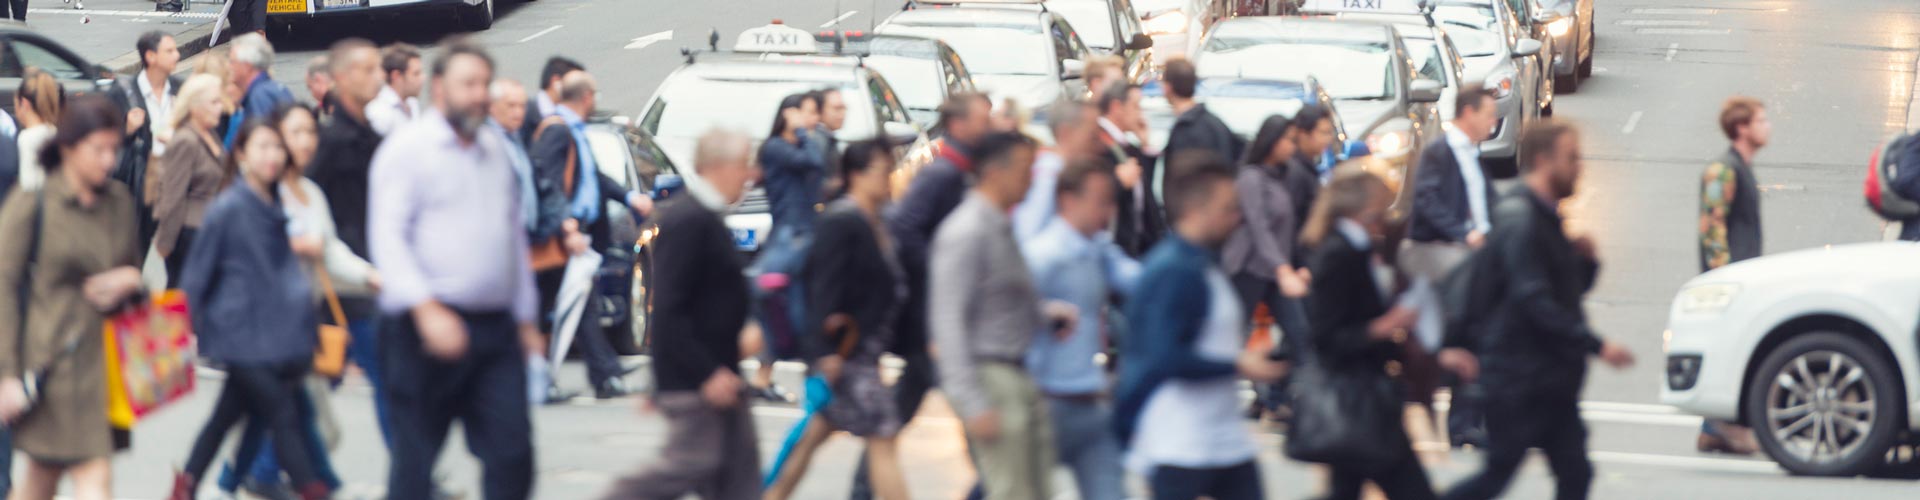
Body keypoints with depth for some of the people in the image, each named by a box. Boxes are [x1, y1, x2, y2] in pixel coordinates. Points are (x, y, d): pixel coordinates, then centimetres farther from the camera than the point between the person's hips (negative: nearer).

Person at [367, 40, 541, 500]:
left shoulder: (494, 151, 17)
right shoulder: (408, 147, -4)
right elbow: (388, 237, -12)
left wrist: (526, 316, 21)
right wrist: (427, 309, -23)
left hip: (495, 328, 6)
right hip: (430, 326, -6)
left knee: (512, 452, -2)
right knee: (415, 457, 2)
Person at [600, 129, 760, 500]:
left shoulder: (703, 217, 13)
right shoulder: (687, 220, -19)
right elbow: (669, 310, -24)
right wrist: (708, 373, -24)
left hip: (714, 369, 10)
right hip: (694, 377, -10)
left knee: (739, 462, 9)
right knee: (693, 462, -7)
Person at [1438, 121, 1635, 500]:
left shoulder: (1547, 220, 16)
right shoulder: (1520, 221, -16)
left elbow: (1570, 291, 23)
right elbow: (1534, 301, -24)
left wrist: (1585, 259, 1)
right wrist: (1596, 346, -24)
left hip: (1551, 381, 9)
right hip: (1520, 379, -9)